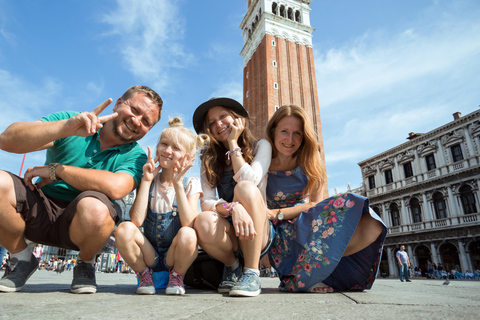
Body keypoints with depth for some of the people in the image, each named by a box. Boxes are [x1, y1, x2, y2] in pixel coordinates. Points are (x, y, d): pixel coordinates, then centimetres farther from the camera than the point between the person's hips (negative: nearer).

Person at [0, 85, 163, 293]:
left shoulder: (135, 157, -6)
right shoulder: (70, 120, -3)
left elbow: (116, 188, -28)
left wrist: (56, 170, -19)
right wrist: (66, 127, -32)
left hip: (80, 225, -2)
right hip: (37, 210, 3)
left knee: (95, 208, -35)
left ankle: (85, 263, 1)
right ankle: (22, 259, 3)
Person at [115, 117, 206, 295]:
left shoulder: (191, 184, -7)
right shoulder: (149, 181, -1)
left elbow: (189, 223, -22)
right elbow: (136, 220, -17)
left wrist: (178, 184, -25)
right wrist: (146, 181, -17)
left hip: (176, 255, -1)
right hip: (149, 255, 2)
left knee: (188, 234, -33)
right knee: (125, 229, -25)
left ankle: (176, 277, -1)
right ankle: (144, 275, 1)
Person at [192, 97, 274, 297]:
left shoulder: (260, 147, 2)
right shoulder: (209, 158, 8)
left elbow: (250, 181, -18)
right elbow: (206, 202, -7)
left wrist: (233, 143, -9)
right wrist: (232, 208, -28)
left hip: (259, 235, -1)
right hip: (229, 236, 2)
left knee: (245, 187, -30)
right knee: (204, 222, -32)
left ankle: (251, 273, -20)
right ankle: (233, 265, 0)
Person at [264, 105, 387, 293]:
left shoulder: (309, 164, 6)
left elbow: (316, 204, -3)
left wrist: (277, 213, -17)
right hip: (283, 235, -3)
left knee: (371, 224, -24)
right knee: (347, 206, -27)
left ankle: (297, 276, -20)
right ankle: (299, 277, -18)